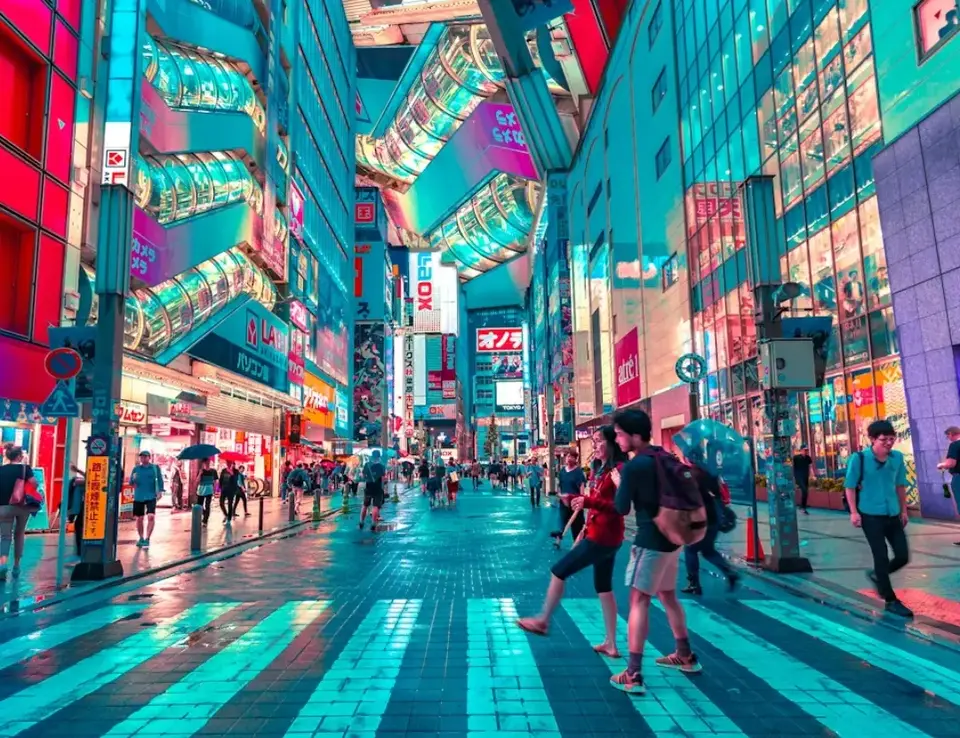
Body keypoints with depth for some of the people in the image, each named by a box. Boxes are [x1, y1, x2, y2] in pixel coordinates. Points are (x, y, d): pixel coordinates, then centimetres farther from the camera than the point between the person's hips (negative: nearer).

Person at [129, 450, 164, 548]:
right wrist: (133, 479, -17)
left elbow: (159, 479, 2)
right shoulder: (136, 468, 6)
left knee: (151, 517, -16)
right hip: (138, 497, 2)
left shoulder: (155, 467, 2)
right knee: (139, 519, 9)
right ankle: (141, 538, 27)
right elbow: (131, 482, 5)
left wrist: (160, 491, -8)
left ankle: (147, 539, -7)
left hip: (151, 496, -2)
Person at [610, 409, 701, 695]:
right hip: (671, 535, 9)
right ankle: (685, 656, 35)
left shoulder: (633, 466, -17)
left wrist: (618, 484, 5)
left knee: (639, 599, -7)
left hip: (651, 539, -9)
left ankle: (632, 675, -8)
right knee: (667, 595, 22)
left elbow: (622, 508, -10)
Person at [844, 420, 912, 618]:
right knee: (881, 557, -1)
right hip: (870, 515, -5)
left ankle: (877, 574, 34)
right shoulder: (859, 458, -14)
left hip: (893, 514, 5)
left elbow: (900, 485, 12)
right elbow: (850, 487, -8)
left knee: (903, 556, 7)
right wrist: (854, 512, -11)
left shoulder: (897, 458, 0)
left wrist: (904, 510, 14)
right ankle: (891, 601, 13)